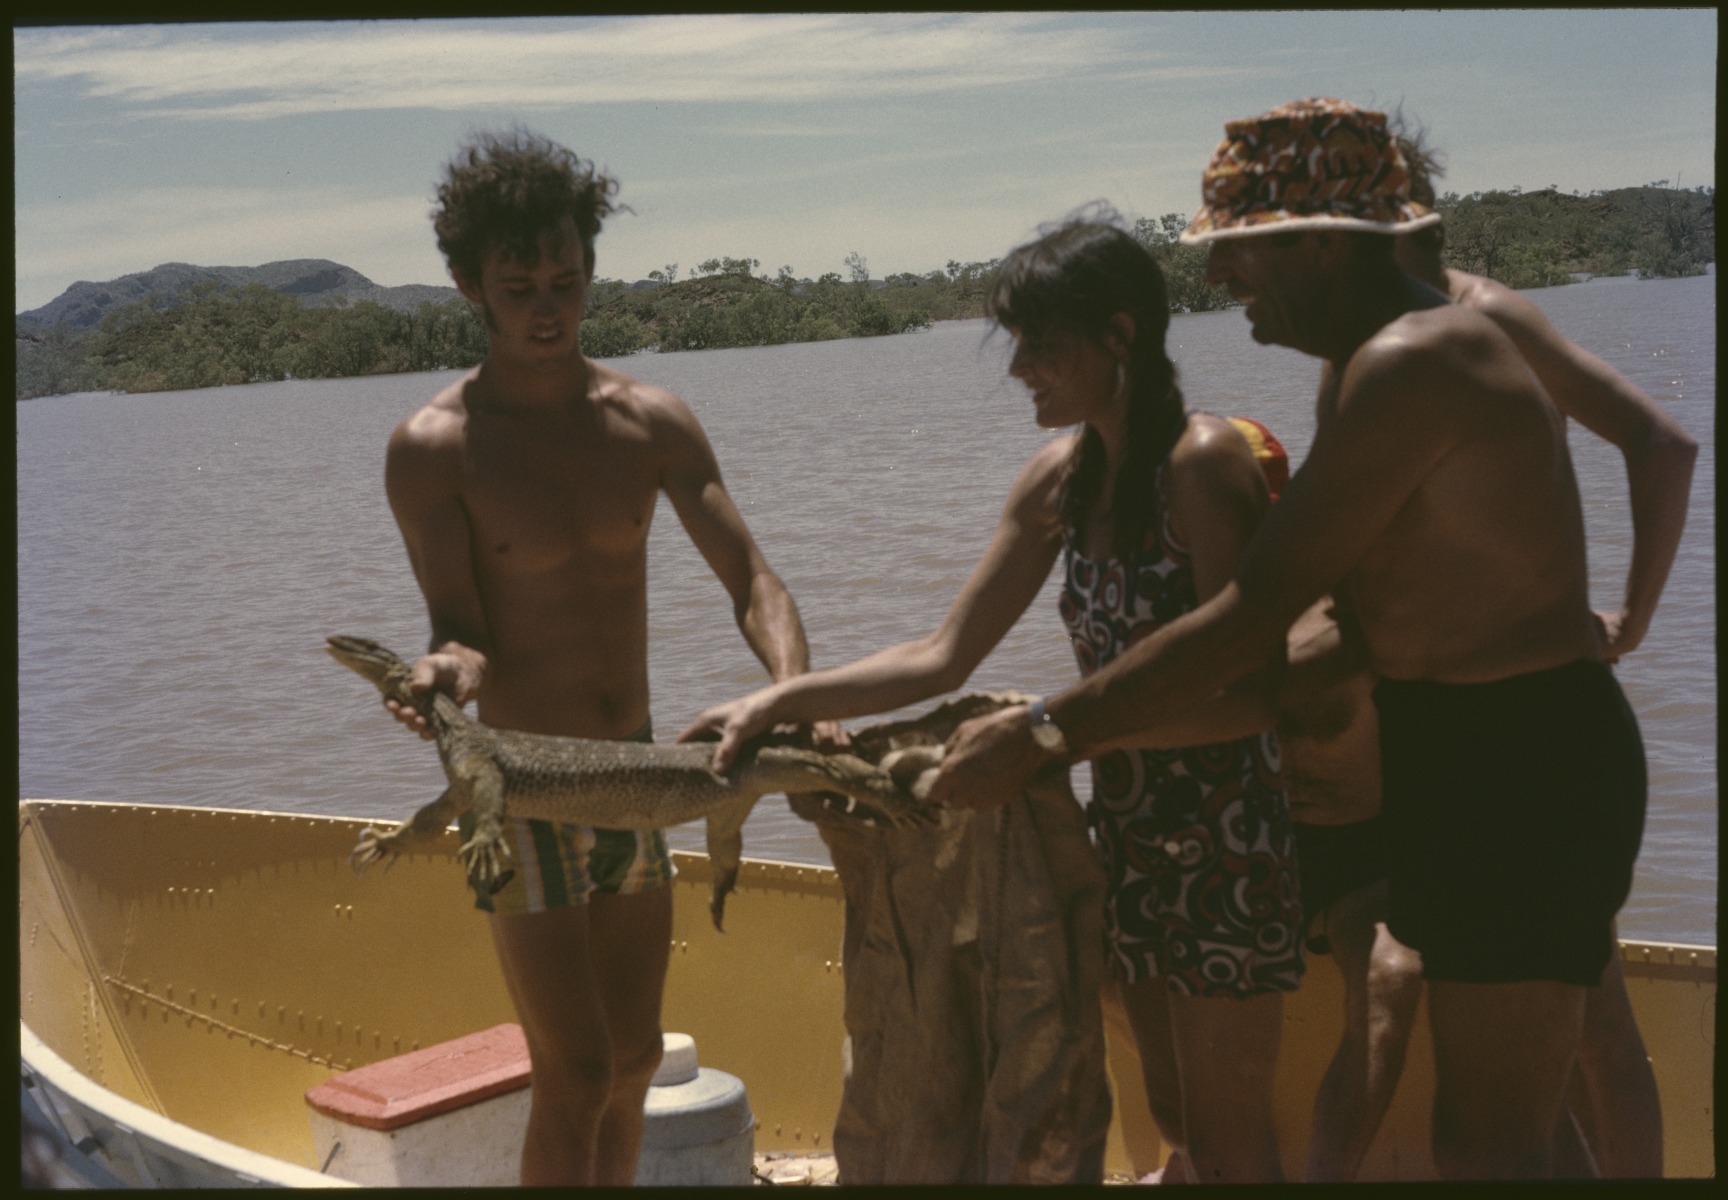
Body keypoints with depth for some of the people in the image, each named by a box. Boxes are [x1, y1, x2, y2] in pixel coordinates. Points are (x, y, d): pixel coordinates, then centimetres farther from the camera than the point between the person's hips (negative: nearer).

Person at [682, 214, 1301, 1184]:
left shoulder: (1204, 459, -18)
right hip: (1133, 830, 8)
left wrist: (1044, 723, -22)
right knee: (1177, 1119, 17)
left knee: (1230, 1142, 2)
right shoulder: (1060, 480, 6)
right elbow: (945, 659, 6)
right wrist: (780, 702, -3)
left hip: (1230, 833, -8)